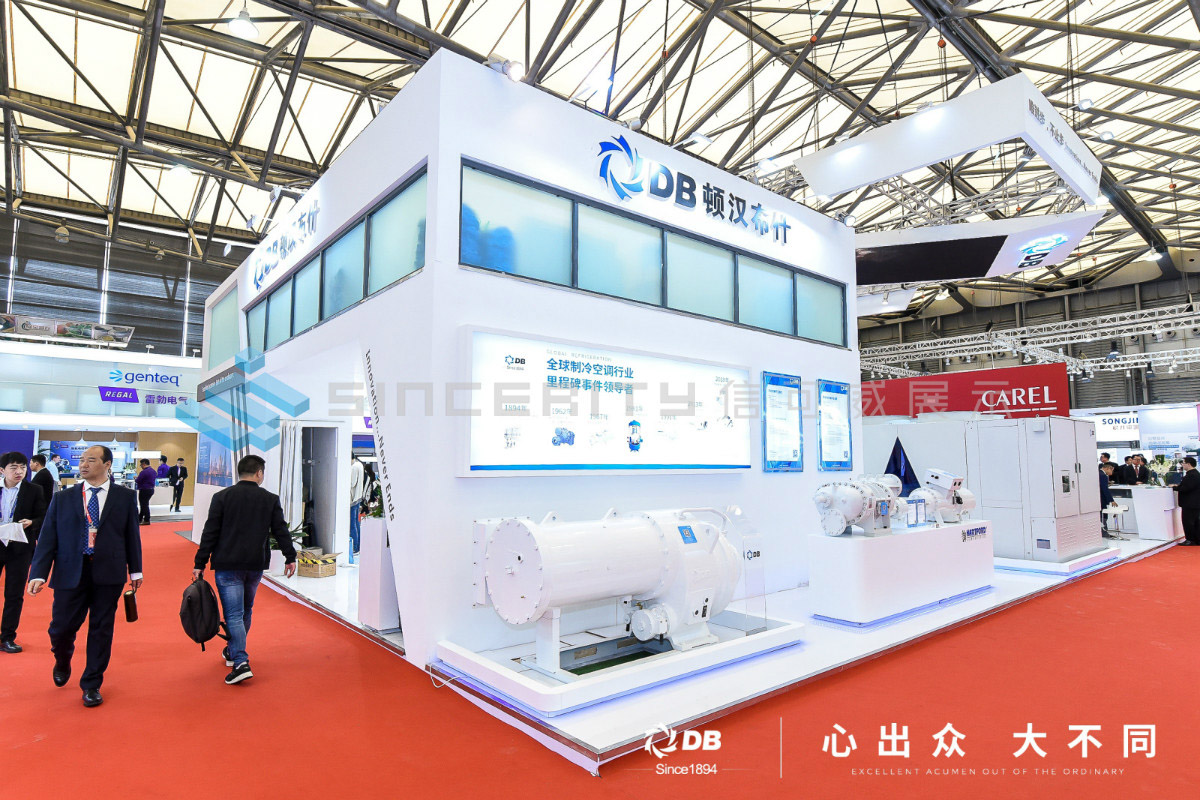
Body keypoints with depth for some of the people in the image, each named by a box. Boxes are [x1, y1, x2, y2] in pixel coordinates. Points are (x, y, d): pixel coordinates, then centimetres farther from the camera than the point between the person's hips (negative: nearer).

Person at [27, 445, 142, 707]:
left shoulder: (125, 497, 2)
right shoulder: (63, 499, 5)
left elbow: (132, 534, 5)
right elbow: (47, 538, 3)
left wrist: (135, 570, 7)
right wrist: (39, 574, -7)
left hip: (108, 576, -1)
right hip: (70, 574, 1)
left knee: (101, 629, 6)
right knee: (61, 628, 5)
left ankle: (91, 685, 23)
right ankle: (62, 663, 40)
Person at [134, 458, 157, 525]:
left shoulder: (144, 472, -19)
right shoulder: (154, 471, 8)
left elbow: (137, 481, -18)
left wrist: (135, 479, 6)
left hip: (144, 490, -9)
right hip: (151, 489, 9)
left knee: (144, 505, 0)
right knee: (143, 505, 17)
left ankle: (147, 520, 5)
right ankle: (139, 519, 24)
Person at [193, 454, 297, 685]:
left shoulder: (221, 497, -3)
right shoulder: (270, 499, 0)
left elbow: (210, 533, -5)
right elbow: (281, 530, 3)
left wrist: (200, 564, 0)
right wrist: (290, 557, 13)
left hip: (227, 565, -2)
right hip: (256, 565, 2)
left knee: (233, 614, -3)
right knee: (245, 611, 20)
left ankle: (241, 663, -13)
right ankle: (234, 652, 35)